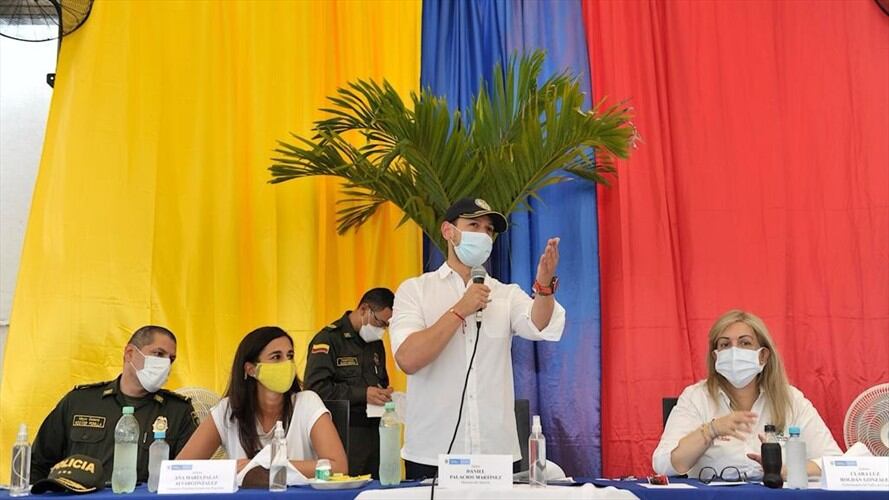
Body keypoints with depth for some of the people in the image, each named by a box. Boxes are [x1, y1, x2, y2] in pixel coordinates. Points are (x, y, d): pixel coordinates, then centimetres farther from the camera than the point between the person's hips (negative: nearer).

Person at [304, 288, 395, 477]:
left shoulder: (376, 344, 19)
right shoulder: (328, 338, -6)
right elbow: (315, 388, -16)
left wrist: (385, 394, 6)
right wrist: (362, 394, -20)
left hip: (373, 433, 7)